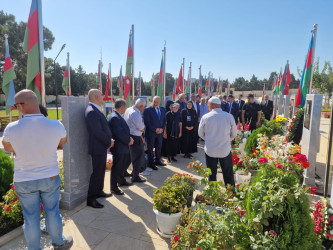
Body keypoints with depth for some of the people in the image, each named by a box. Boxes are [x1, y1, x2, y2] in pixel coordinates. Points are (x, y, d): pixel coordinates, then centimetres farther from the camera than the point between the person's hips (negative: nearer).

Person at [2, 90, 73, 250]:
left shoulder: (12, 129, -18)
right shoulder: (56, 126, -17)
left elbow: (8, 148, 4)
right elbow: (62, 143, 4)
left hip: (24, 181, 0)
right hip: (50, 178, 1)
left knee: (30, 217, 16)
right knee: (52, 212, 18)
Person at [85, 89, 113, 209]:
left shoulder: (95, 110, 11)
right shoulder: (92, 112, -23)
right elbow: (98, 132, -25)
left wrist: (109, 140, 6)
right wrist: (109, 142, -13)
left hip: (102, 147, 10)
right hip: (98, 148, -10)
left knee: (101, 171, 21)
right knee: (97, 172, -1)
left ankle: (99, 191, 37)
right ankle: (90, 199, 11)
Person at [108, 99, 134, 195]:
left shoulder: (118, 116, 10)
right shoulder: (114, 117, -23)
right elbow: (119, 133, -27)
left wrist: (129, 138, 3)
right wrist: (128, 140, -15)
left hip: (123, 146, 11)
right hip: (118, 147, -11)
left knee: (126, 162, 24)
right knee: (116, 167, 2)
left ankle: (121, 180, 42)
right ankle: (114, 187, 17)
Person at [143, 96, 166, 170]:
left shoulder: (162, 109, 9)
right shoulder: (148, 109, -9)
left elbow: (164, 120, 12)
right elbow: (146, 122, -13)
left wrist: (162, 128, -4)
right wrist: (155, 129, -16)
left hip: (160, 132, 5)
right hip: (151, 133, -5)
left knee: (159, 147, 14)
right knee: (150, 148, 5)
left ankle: (157, 160, 29)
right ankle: (151, 163, 15)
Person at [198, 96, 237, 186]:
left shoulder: (205, 117, -7)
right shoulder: (229, 116, -6)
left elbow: (201, 134, 5)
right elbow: (234, 134, 6)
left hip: (210, 151, 0)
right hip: (225, 150, 1)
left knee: (211, 175, 13)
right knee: (228, 175, 14)